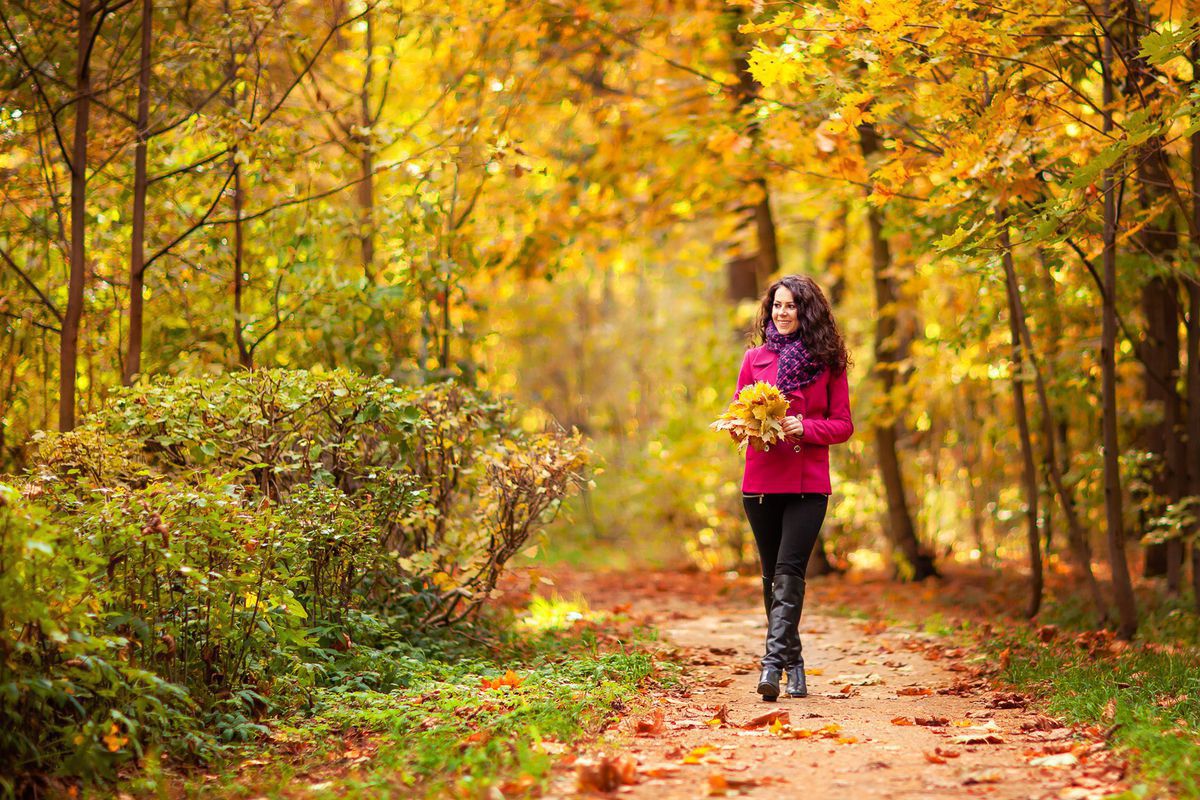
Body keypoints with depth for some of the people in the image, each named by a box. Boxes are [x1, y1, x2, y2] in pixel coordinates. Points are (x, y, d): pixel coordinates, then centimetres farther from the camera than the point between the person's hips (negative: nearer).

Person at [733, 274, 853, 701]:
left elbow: (843, 425, 3)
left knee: (789, 570, -16)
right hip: (762, 481, 3)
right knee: (772, 574, 8)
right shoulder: (755, 359, 9)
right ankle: (793, 662, 20)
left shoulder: (827, 361, 3)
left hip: (808, 484, -3)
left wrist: (804, 427, -14)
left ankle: (774, 661, -21)